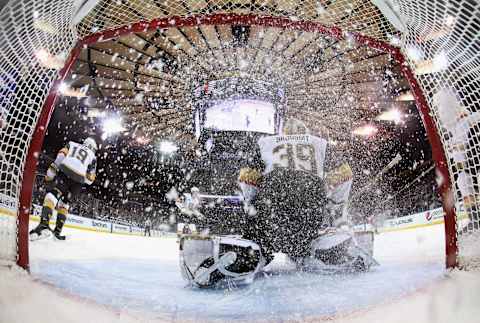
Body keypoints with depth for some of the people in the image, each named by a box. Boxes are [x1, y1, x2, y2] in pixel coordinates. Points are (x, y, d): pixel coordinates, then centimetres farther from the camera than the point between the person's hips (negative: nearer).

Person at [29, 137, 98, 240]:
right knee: (64, 202, 17)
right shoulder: (92, 156, 28)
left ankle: (44, 224, -32)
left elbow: (61, 155, 8)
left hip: (65, 171, -2)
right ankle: (58, 230, 12)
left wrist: (51, 172, 4)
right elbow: (90, 178, 17)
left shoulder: (72, 145, 29)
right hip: (79, 179, 2)